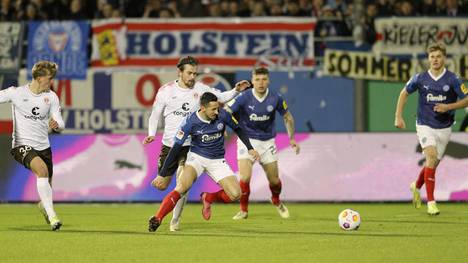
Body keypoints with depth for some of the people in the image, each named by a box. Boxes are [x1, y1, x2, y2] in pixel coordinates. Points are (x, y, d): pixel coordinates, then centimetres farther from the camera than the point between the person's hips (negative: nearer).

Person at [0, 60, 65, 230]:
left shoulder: (51, 97, 2)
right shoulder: (16, 93, -7)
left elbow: (60, 125, -1)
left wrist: (56, 124, -25)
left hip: (43, 146, 5)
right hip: (22, 145, -5)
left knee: (47, 187, 13)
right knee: (42, 169, -33)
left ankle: (44, 205, 51)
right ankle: (51, 215, -33)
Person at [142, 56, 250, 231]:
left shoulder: (200, 89, 0)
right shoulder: (166, 91, -2)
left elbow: (222, 97, 11)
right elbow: (155, 115, 6)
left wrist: (236, 90, -6)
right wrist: (151, 135, -8)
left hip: (190, 145, 0)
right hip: (169, 145, 0)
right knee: (161, 185, 5)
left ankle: (175, 220, 2)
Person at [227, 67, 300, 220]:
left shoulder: (275, 98, -10)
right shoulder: (244, 97, -17)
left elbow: (287, 117, 6)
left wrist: (292, 138, 4)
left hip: (267, 141, 2)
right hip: (247, 139, -2)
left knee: (274, 180, 8)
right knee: (245, 177, -18)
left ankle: (276, 201, 42)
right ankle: (244, 210, 4)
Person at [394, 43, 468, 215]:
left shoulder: (453, 79, -8)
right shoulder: (420, 79, -5)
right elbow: (404, 93, 11)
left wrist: (448, 107, -19)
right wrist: (398, 116, 6)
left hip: (444, 128, 2)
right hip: (425, 126, -2)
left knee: (433, 163, 11)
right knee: (432, 157, -21)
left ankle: (416, 187, 44)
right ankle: (431, 201, -18)